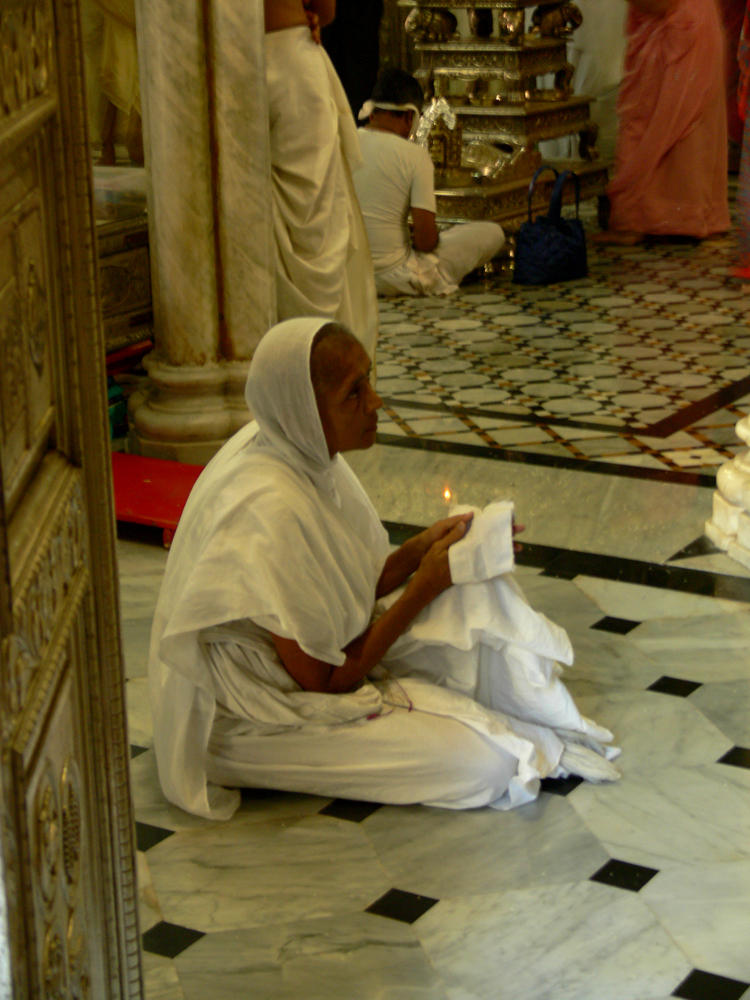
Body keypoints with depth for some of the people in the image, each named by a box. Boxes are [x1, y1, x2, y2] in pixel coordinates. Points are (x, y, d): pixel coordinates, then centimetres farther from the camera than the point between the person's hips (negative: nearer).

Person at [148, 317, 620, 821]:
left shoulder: (303, 453, -5)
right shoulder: (273, 511, -32)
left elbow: (350, 591, 6)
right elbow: (325, 680, -23)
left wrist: (421, 548, -10)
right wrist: (426, 585, -17)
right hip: (258, 719, -9)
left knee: (473, 593, -2)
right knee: (483, 761, -18)